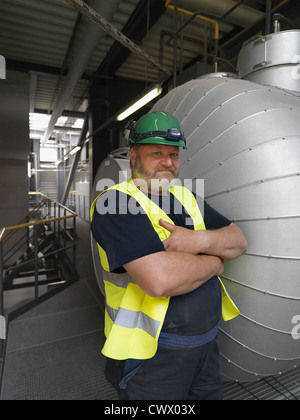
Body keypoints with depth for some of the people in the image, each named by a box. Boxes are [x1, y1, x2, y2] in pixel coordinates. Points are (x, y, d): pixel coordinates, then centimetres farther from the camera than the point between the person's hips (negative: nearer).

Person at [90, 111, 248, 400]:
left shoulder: (186, 198, 6)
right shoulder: (115, 203, -19)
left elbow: (238, 241, 3)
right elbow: (159, 279, -31)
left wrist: (202, 240, -19)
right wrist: (214, 264, -14)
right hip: (150, 354, -6)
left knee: (210, 396, 25)